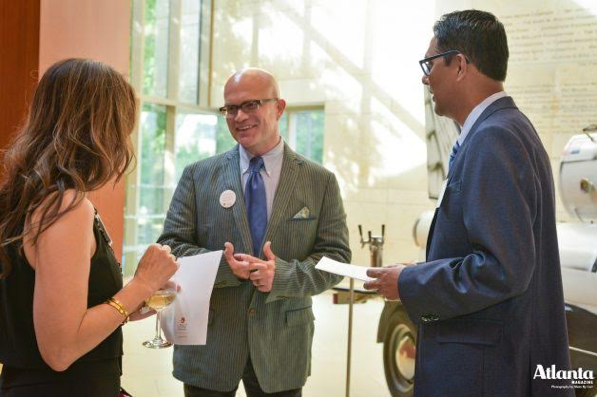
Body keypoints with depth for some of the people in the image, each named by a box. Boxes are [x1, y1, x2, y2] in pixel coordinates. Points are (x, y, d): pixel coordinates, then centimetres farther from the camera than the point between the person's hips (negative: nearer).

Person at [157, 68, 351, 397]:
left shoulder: (320, 181, 1)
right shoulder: (198, 176, 2)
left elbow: (336, 256, -2)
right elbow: (170, 247, -1)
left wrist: (283, 275, -20)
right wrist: (222, 265, -19)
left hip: (282, 346, 0)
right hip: (207, 343, 0)